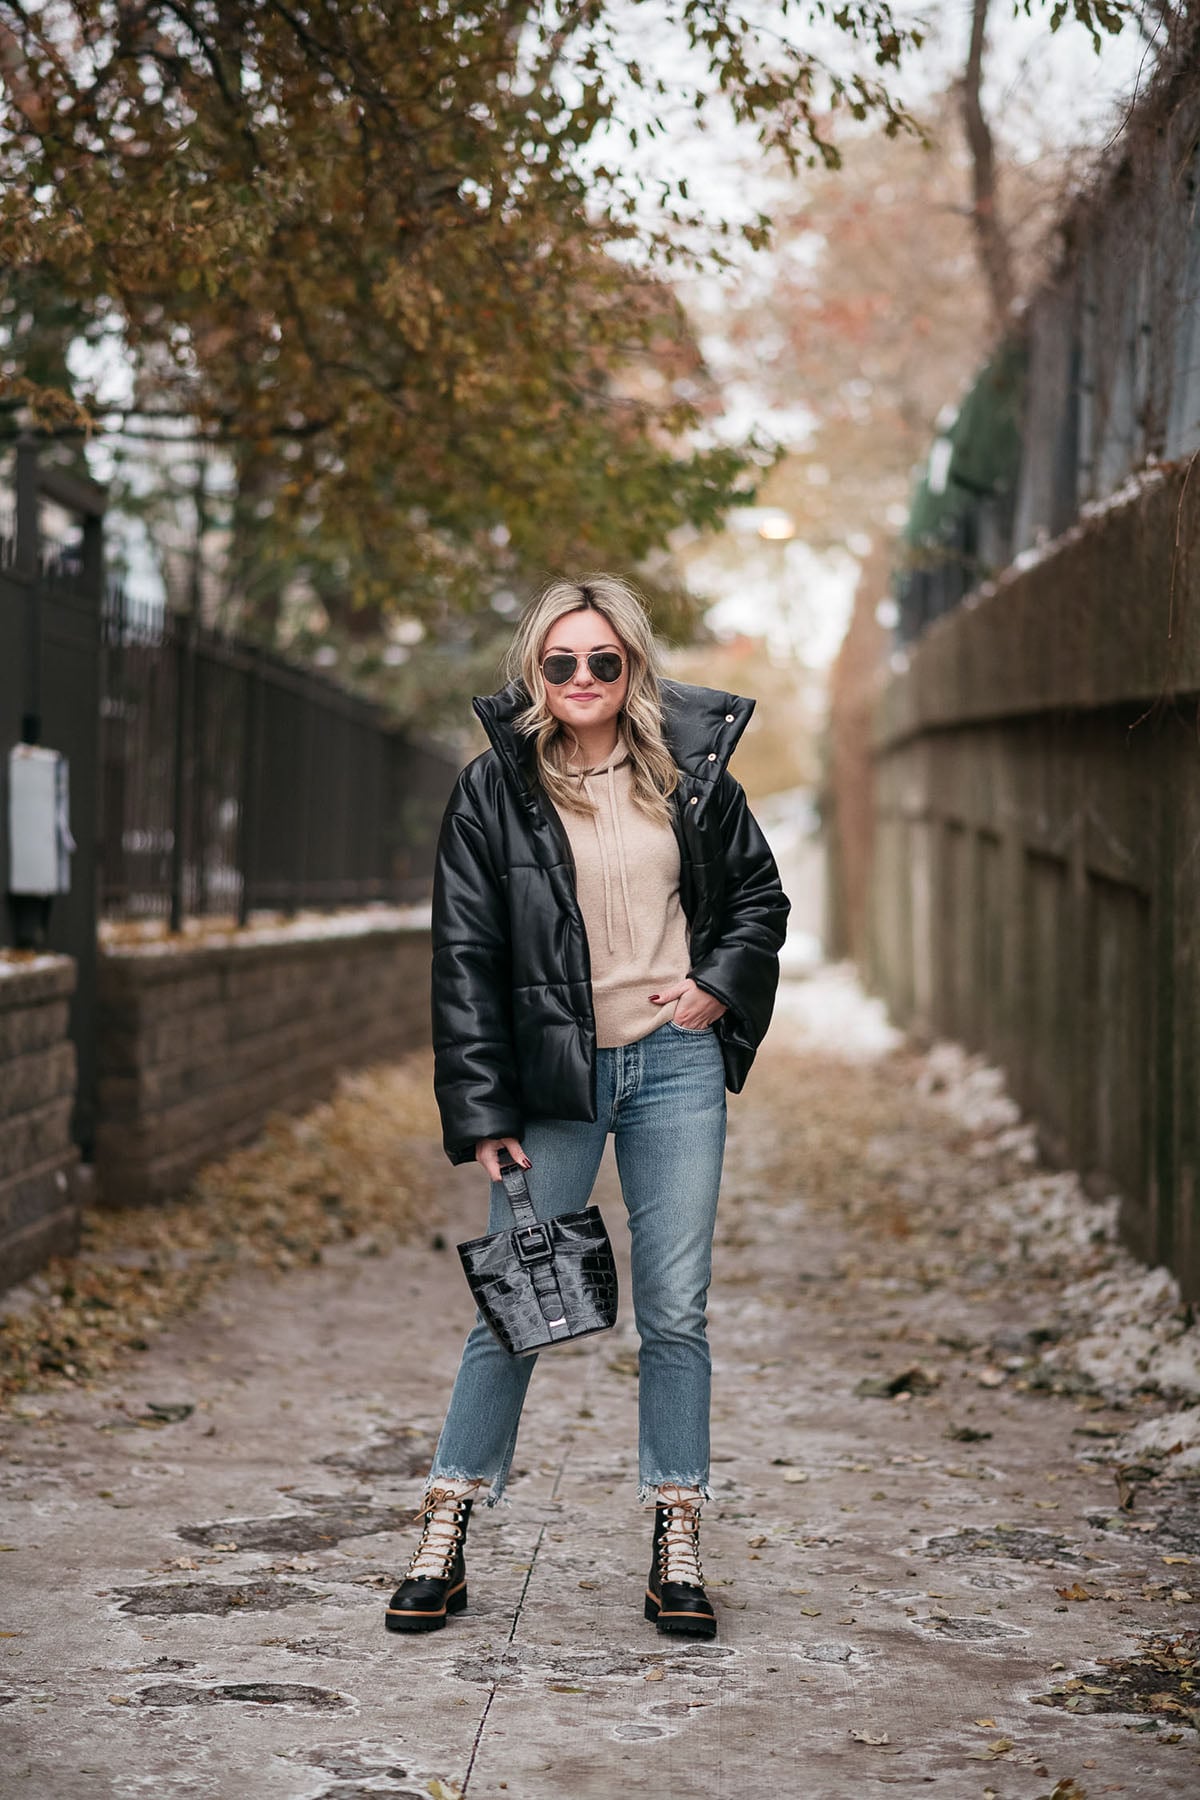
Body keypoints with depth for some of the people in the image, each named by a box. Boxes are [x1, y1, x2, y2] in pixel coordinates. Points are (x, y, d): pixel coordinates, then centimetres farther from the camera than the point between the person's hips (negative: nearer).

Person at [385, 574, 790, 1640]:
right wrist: (483, 1113, -6)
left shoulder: (691, 769, 6)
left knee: (675, 1312, 4)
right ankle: (445, 1537, 15)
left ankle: (677, 1544, 14)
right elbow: (466, 960, -2)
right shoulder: (495, 789, 0)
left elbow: (760, 896, 18)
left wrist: (721, 983, -1)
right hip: (552, 1080, -1)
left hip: (675, 1069, 2)